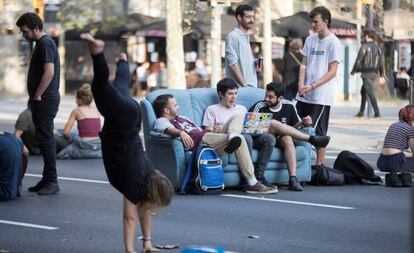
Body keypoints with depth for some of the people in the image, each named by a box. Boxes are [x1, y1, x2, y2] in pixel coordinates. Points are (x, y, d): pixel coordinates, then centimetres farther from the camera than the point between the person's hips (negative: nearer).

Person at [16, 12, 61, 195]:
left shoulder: (45, 43, -14)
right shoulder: (42, 43, 17)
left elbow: (49, 72, -23)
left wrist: (37, 96, -16)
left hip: (45, 100, -10)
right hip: (43, 100, 10)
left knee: (45, 139, -8)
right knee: (44, 139, 12)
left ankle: (52, 182, -5)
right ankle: (47, 180, 18)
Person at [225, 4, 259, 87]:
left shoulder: (247, 37, 18)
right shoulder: (233, 36, -8)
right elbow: (233, 64, -15)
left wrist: (255, 62, 3)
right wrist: (244, 84, -18)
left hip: (252, 85, 8)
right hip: (240, 87, -8)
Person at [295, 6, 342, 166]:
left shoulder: (333, 43, -7)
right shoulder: (310, 40, 12)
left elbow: (332, 72, -10)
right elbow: (304, 64, 12)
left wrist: (312, 86, -17)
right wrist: (301, 84, -6)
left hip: (321, 96, -6)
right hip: (304, 95, 6)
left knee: (318, 132, -3)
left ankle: (320, 165, 5)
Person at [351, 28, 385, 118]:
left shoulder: (364, 47, -10)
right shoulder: (377, 47, 12)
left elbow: (358, 61, -11)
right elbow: (381, 62, 12)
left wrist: (353, 71, 2)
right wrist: (382, 76, 15)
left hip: (366, 73, -8)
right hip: (374, 73, 8)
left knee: (370, 93, -9)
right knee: (363, 91, 20)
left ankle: (377, 112, -16)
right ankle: (361, 111, 25)